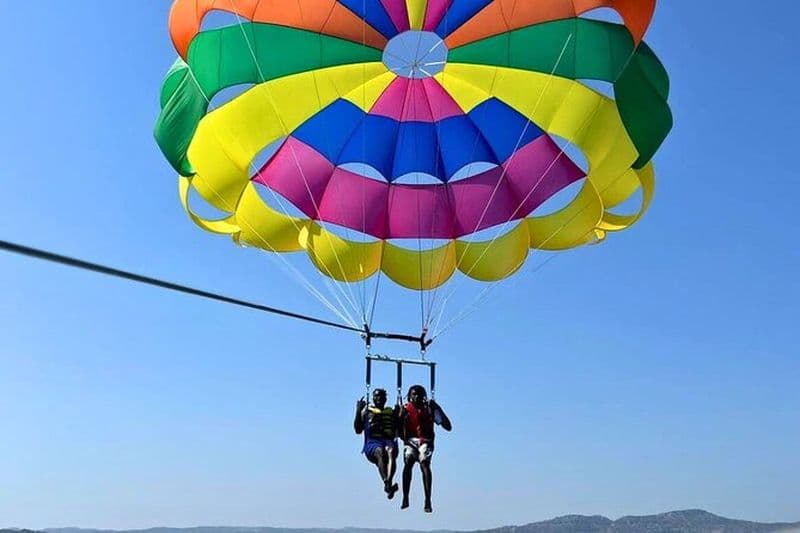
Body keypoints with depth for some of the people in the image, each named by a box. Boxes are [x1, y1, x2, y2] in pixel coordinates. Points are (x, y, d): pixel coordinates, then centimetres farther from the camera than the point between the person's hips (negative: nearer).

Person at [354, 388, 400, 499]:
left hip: (389, 441, 1)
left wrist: (400, 414, 6)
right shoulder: (366, 411, 21)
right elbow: (358, 430, 12)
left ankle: (389, 482, -56)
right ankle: (387, 484, -51)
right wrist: (358, 412, 3)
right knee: (380, 452, -37)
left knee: (391, 451, -36)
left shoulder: (392, 412, 25)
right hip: (372, 443, -1)